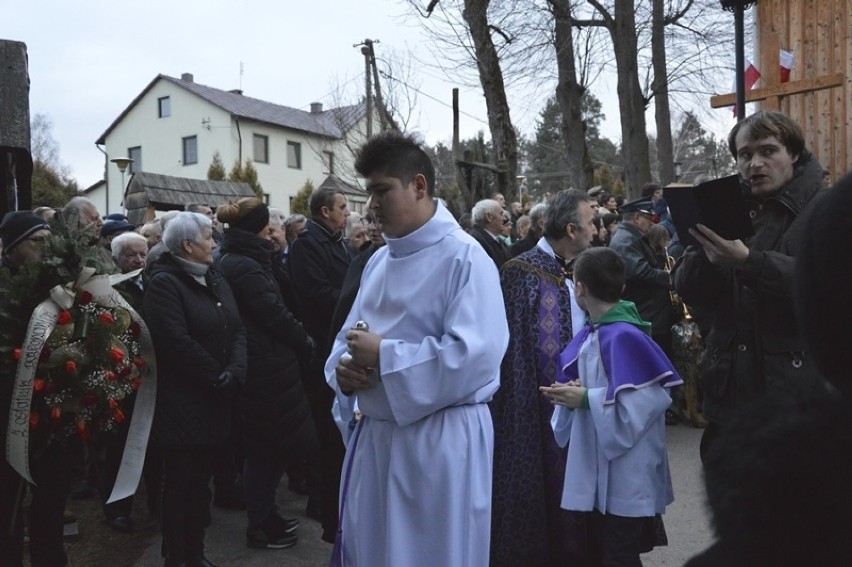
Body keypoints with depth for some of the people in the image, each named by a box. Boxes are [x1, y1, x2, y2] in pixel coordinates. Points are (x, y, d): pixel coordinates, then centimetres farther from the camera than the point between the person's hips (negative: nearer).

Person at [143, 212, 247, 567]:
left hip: (212, 399, 7)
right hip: (180, 400, -7)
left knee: (201, 478, 16)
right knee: (179, 481, 5)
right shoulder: (164, 283, -14)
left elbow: (237, 329, 4)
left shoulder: (215, 279, 10)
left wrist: (235, 371, -12)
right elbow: (177, 342, -23)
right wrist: (218, 377, -16)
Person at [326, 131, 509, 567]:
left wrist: (383, 356, -19)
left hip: (439, 442, -7)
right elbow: (349, 337, 15)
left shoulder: (464, 258, -13)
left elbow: (474, 356, -24)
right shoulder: (379, 261, 11)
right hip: (375, 436, 8)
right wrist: (343, 367, -8)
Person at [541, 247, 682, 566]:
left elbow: (645, 401, -26)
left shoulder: (623, 337, -23)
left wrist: (586, 399, -21)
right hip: (596, 463, 9)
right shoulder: (591, 333, 4)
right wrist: (573, 391, -8)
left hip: (625, 474, -9)